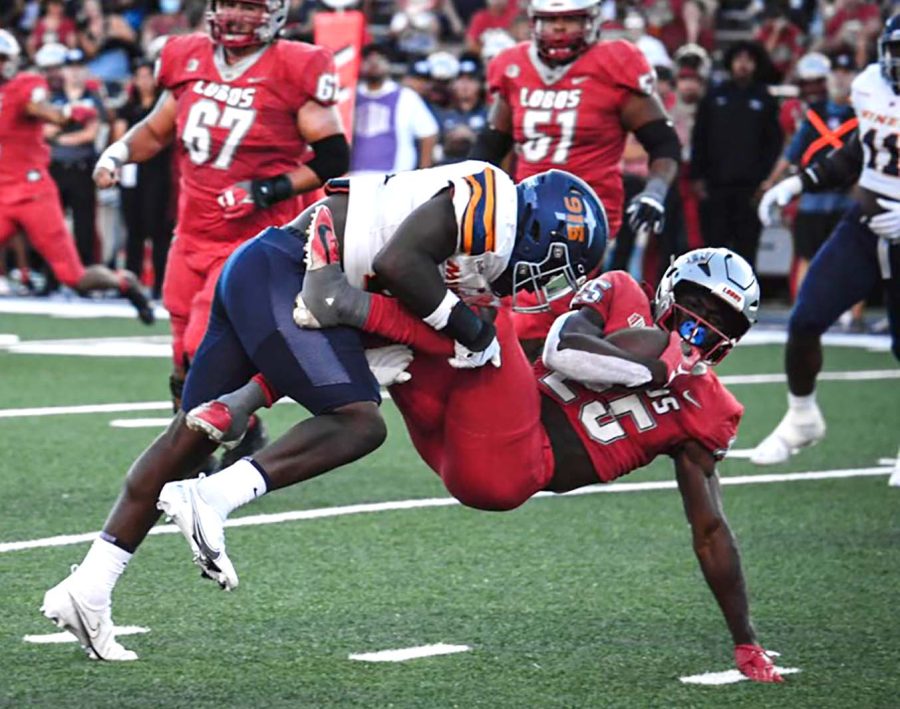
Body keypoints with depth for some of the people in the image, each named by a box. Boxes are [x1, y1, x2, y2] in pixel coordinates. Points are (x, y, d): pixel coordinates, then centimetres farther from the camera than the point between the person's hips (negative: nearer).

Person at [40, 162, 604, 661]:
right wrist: (468, 326, -12)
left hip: (251, 273, 10)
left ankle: (87, 588, 10)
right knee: (359, 423, -15)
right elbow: (397, 264, -22)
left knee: (193, 436, 10)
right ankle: (211, 498, -25)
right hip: (281, 273, -10)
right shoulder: (486, 199, -11)